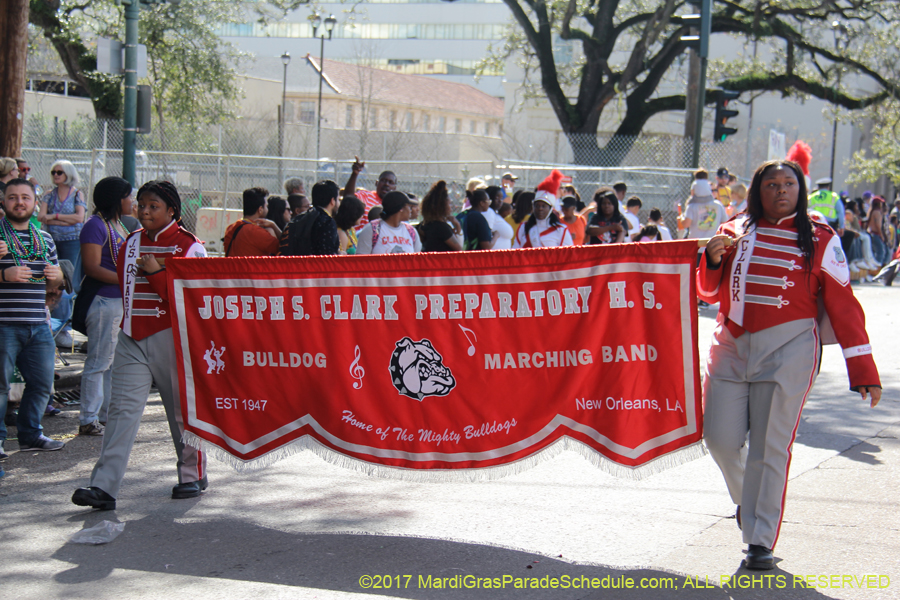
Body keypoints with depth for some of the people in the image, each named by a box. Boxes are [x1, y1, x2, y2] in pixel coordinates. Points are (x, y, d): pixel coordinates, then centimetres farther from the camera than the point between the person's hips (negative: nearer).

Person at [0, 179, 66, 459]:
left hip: (38, 326, 6)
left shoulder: (44, 239, 16)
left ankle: (31, 434, 23)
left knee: (42, 383, 10)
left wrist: (56, 276, 1)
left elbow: (52, 285, 24)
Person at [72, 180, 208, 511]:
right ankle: (104, 487, -11)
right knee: (122, 409, -5)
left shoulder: (189, 245, -4)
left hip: (171, 337, -4)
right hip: (132, 338, 4)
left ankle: (193, 475, 25)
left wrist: (157, 273, -14)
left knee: (181, 409, 7)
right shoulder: (132, 242, 13)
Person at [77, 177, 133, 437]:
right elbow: (93, 268, -19)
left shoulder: (117, 224, 16)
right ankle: (88, 420, 0)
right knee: (99, 362, -5)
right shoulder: (96, 225, -12)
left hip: (122, 300, 9)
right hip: (104, 301, -9)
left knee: (115, 361, 14)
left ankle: (107, 414, 22)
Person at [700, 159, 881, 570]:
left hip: (787, 350, -3)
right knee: (720, 438, 0)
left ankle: (760, 541, 6)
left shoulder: (819, 240, 3)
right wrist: (712, 260, -6)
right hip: (731, 346, 3)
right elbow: (711, 293, 16)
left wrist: (863, 370, -2)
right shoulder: (734, 232, 11)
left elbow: (843, 305, 2)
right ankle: (746, 501, 31)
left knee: (770, 445, -4)